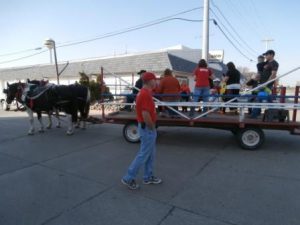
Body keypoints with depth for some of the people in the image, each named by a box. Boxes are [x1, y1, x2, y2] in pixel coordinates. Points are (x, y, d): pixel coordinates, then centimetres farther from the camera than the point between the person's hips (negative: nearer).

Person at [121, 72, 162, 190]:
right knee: (143, 154, 1)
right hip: (147, 128, -10)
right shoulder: (145, 94, -23)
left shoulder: (144, 92, 10)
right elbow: (145, 115, -27)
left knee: (151, 153, 18)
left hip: (147, 127, 10)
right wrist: (153, 128, -14)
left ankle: (148, 177, 30)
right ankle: (129, 178, 12)